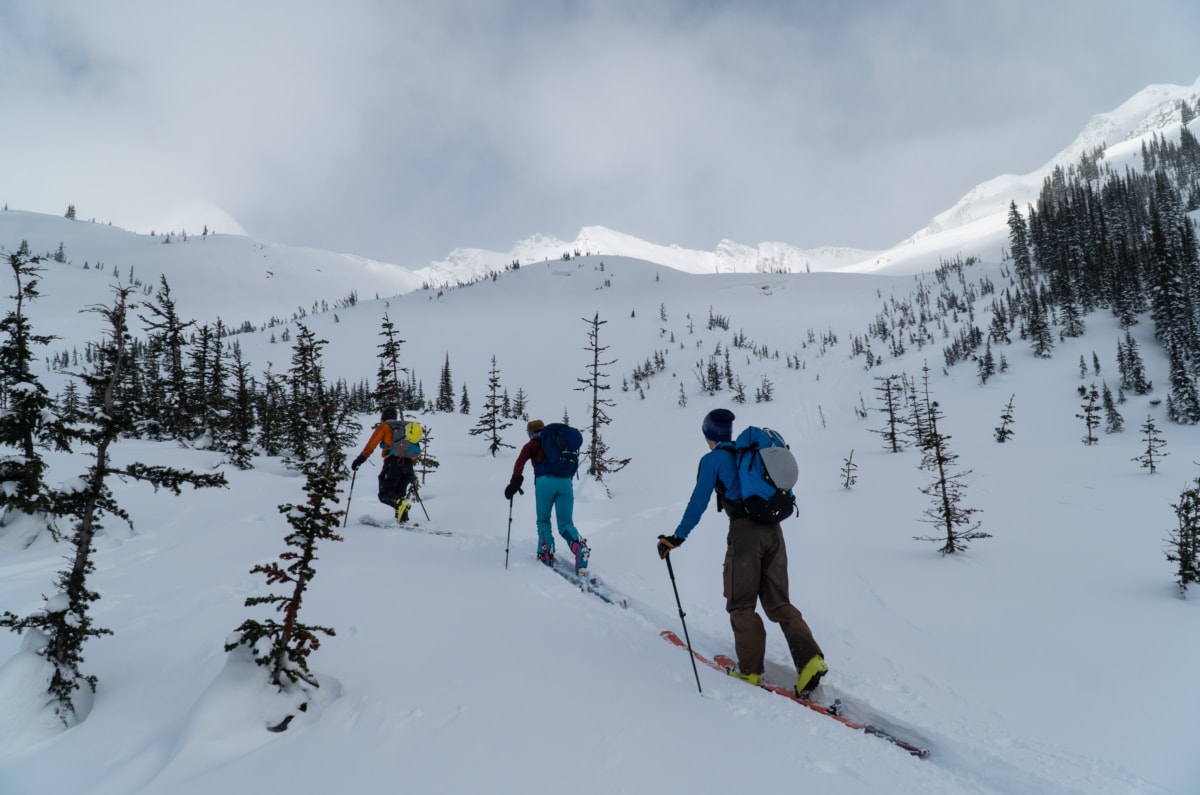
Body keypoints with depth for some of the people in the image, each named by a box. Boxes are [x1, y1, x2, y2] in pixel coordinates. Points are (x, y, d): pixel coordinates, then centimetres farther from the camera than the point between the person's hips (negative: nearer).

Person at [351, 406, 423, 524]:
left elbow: (371, 444, -1)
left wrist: (360, 459, -1)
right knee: (399, 493, 17)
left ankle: (401, 504, -33)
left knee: (385, 495, -3)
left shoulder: (384, 426, 13)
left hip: (394, 463, -5)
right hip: (409, 465, 5)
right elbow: (415, 453, 26)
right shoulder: (407, 427, 28)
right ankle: (402, 518, -4)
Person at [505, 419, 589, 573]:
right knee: (566, 523, 4)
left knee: (543, 521, 17)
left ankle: (546, 553, 0)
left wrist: (515, 482, -5)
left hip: (545, 482, -2)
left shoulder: (531, 445, 16)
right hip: (565, 481, 2)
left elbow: (521, 461, -1)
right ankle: (578, 545, -25)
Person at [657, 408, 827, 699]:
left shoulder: (713, 459, 0)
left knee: (741, 604, 6)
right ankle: (810, 659, -5)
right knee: (778, 603, 11)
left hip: (745, 531, -6)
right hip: (773, 529, 6)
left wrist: (677, 538, -2)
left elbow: (699, 502, -5)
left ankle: (750, 671, 7)